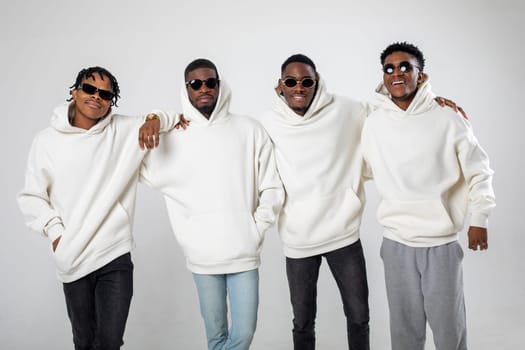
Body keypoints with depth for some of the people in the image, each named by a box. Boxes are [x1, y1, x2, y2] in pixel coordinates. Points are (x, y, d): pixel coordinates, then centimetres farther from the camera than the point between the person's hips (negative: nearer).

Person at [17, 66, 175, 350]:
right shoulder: (47, 141, 2)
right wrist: (54, 231, -6)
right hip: (72, 261, 1)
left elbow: (180, 117, 5)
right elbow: (31, 196, 7)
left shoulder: (126, 131, -1)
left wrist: (155, 120, -16)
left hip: (116, 256, -1)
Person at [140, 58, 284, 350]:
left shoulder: (250, 130, 0)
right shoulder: (173, 135, 0)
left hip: (244, 252, 0)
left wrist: (256, 231, -3)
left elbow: (272, 188, 2)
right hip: (202, 255, 0)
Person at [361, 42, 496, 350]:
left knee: (448, 324, 9)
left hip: (442, 240, -2)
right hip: (396, 242, 2)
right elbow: (367, 170, 13)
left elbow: (479, 171, 0)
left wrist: (479, 219, -1)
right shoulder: (374, 123, 1)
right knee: (405, 324, 14)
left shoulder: (448, 119, -8)